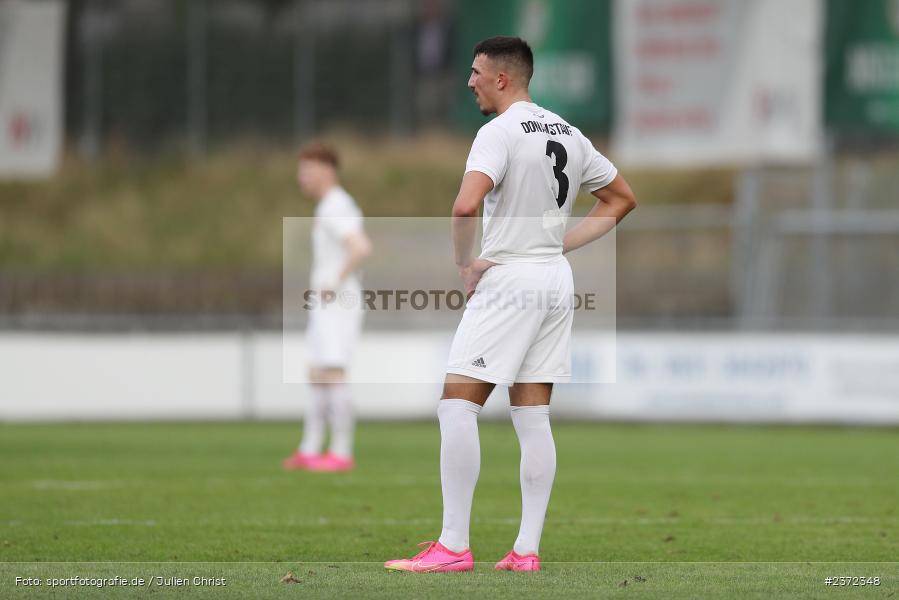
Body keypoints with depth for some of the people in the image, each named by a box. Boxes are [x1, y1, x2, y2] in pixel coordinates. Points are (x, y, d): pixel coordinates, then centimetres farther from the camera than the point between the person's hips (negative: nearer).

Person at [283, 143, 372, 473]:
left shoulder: (337, 208, -15)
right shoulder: (328, 206, 17)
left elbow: (362, 247, -30)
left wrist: (337, 284, -21)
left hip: (338, 306, -10)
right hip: (324, 309, 10)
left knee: (333, 377, -11)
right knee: (316, 378, 11)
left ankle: (341, 453, -11)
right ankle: (309, 451, 14)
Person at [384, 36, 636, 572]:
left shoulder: (500, 133, -13)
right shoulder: (569, 135, 12)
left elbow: (466, 206, -28)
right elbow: (623, 198, 22)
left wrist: (465, 265, -13)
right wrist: (564, 244, 15)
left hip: (507, 280, -8)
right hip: (557, 281, 8)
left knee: (458, 405, -6)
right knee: (533, 417, 8)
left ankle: (454, 545, -10)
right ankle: (527, 550, 4)